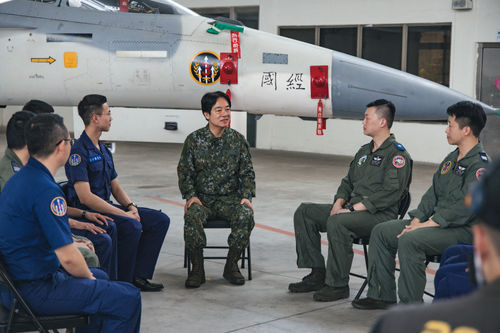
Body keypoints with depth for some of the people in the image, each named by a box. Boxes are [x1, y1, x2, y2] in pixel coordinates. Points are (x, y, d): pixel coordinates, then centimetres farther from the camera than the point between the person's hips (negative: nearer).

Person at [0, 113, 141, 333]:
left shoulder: (19, 178, 7)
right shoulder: (46, 190, -24)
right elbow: (68, 258, -23)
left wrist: (69, 244, 21)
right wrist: (87, 276, -5)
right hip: (35, 292, -11)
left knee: (100, 277, 29)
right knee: (128, 298, -10)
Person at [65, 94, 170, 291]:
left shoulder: (103, 150, 16)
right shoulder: (78, 152, -15)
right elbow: (85, 197, -22)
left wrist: (130, 206, -2)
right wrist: (124, 213, -22)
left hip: (106, 206, 10)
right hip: (88, 212, -9)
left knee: (160, 220, -1)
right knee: (132, 226, -33)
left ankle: (138, 275, -3)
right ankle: (121, 282, -18)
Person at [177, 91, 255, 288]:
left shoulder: (238, 140, 6)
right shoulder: (194, 140, 2)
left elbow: (247, 172, 8)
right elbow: (185, 172, 3)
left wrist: (247, 196, -8)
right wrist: (191, 196, -13)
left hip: (230, 198, 1)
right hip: (202, 198, -1)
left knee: (246, 215, -30)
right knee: (192, 216, -34)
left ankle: (231, 265, -11)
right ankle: (197, 268, -18)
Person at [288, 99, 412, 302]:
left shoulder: (397, 154, -9)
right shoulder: (364, 152, 20)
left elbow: (391, 192, -20)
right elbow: (348, 181, 24)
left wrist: (353, 208, -21)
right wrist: (339, 203, 2)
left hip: (379, 215, -9)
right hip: (353, 209, 9)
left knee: (337, 222, -35)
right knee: (304, 212, 0)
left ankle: (338, 285, -23)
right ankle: (317, 275, 0)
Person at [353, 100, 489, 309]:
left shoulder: (480, 164, -16)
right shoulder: (452, 158, 16)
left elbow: (465, 208, -23)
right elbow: (433, 192, 17)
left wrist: (427, 225, -22)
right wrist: (417, 219, 2)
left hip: (464, 231, -10)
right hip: (437, 222, 10)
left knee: (409, 241, -32)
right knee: (381, 232, 3)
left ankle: (411, 306, -23)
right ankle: (381, 295, 7)